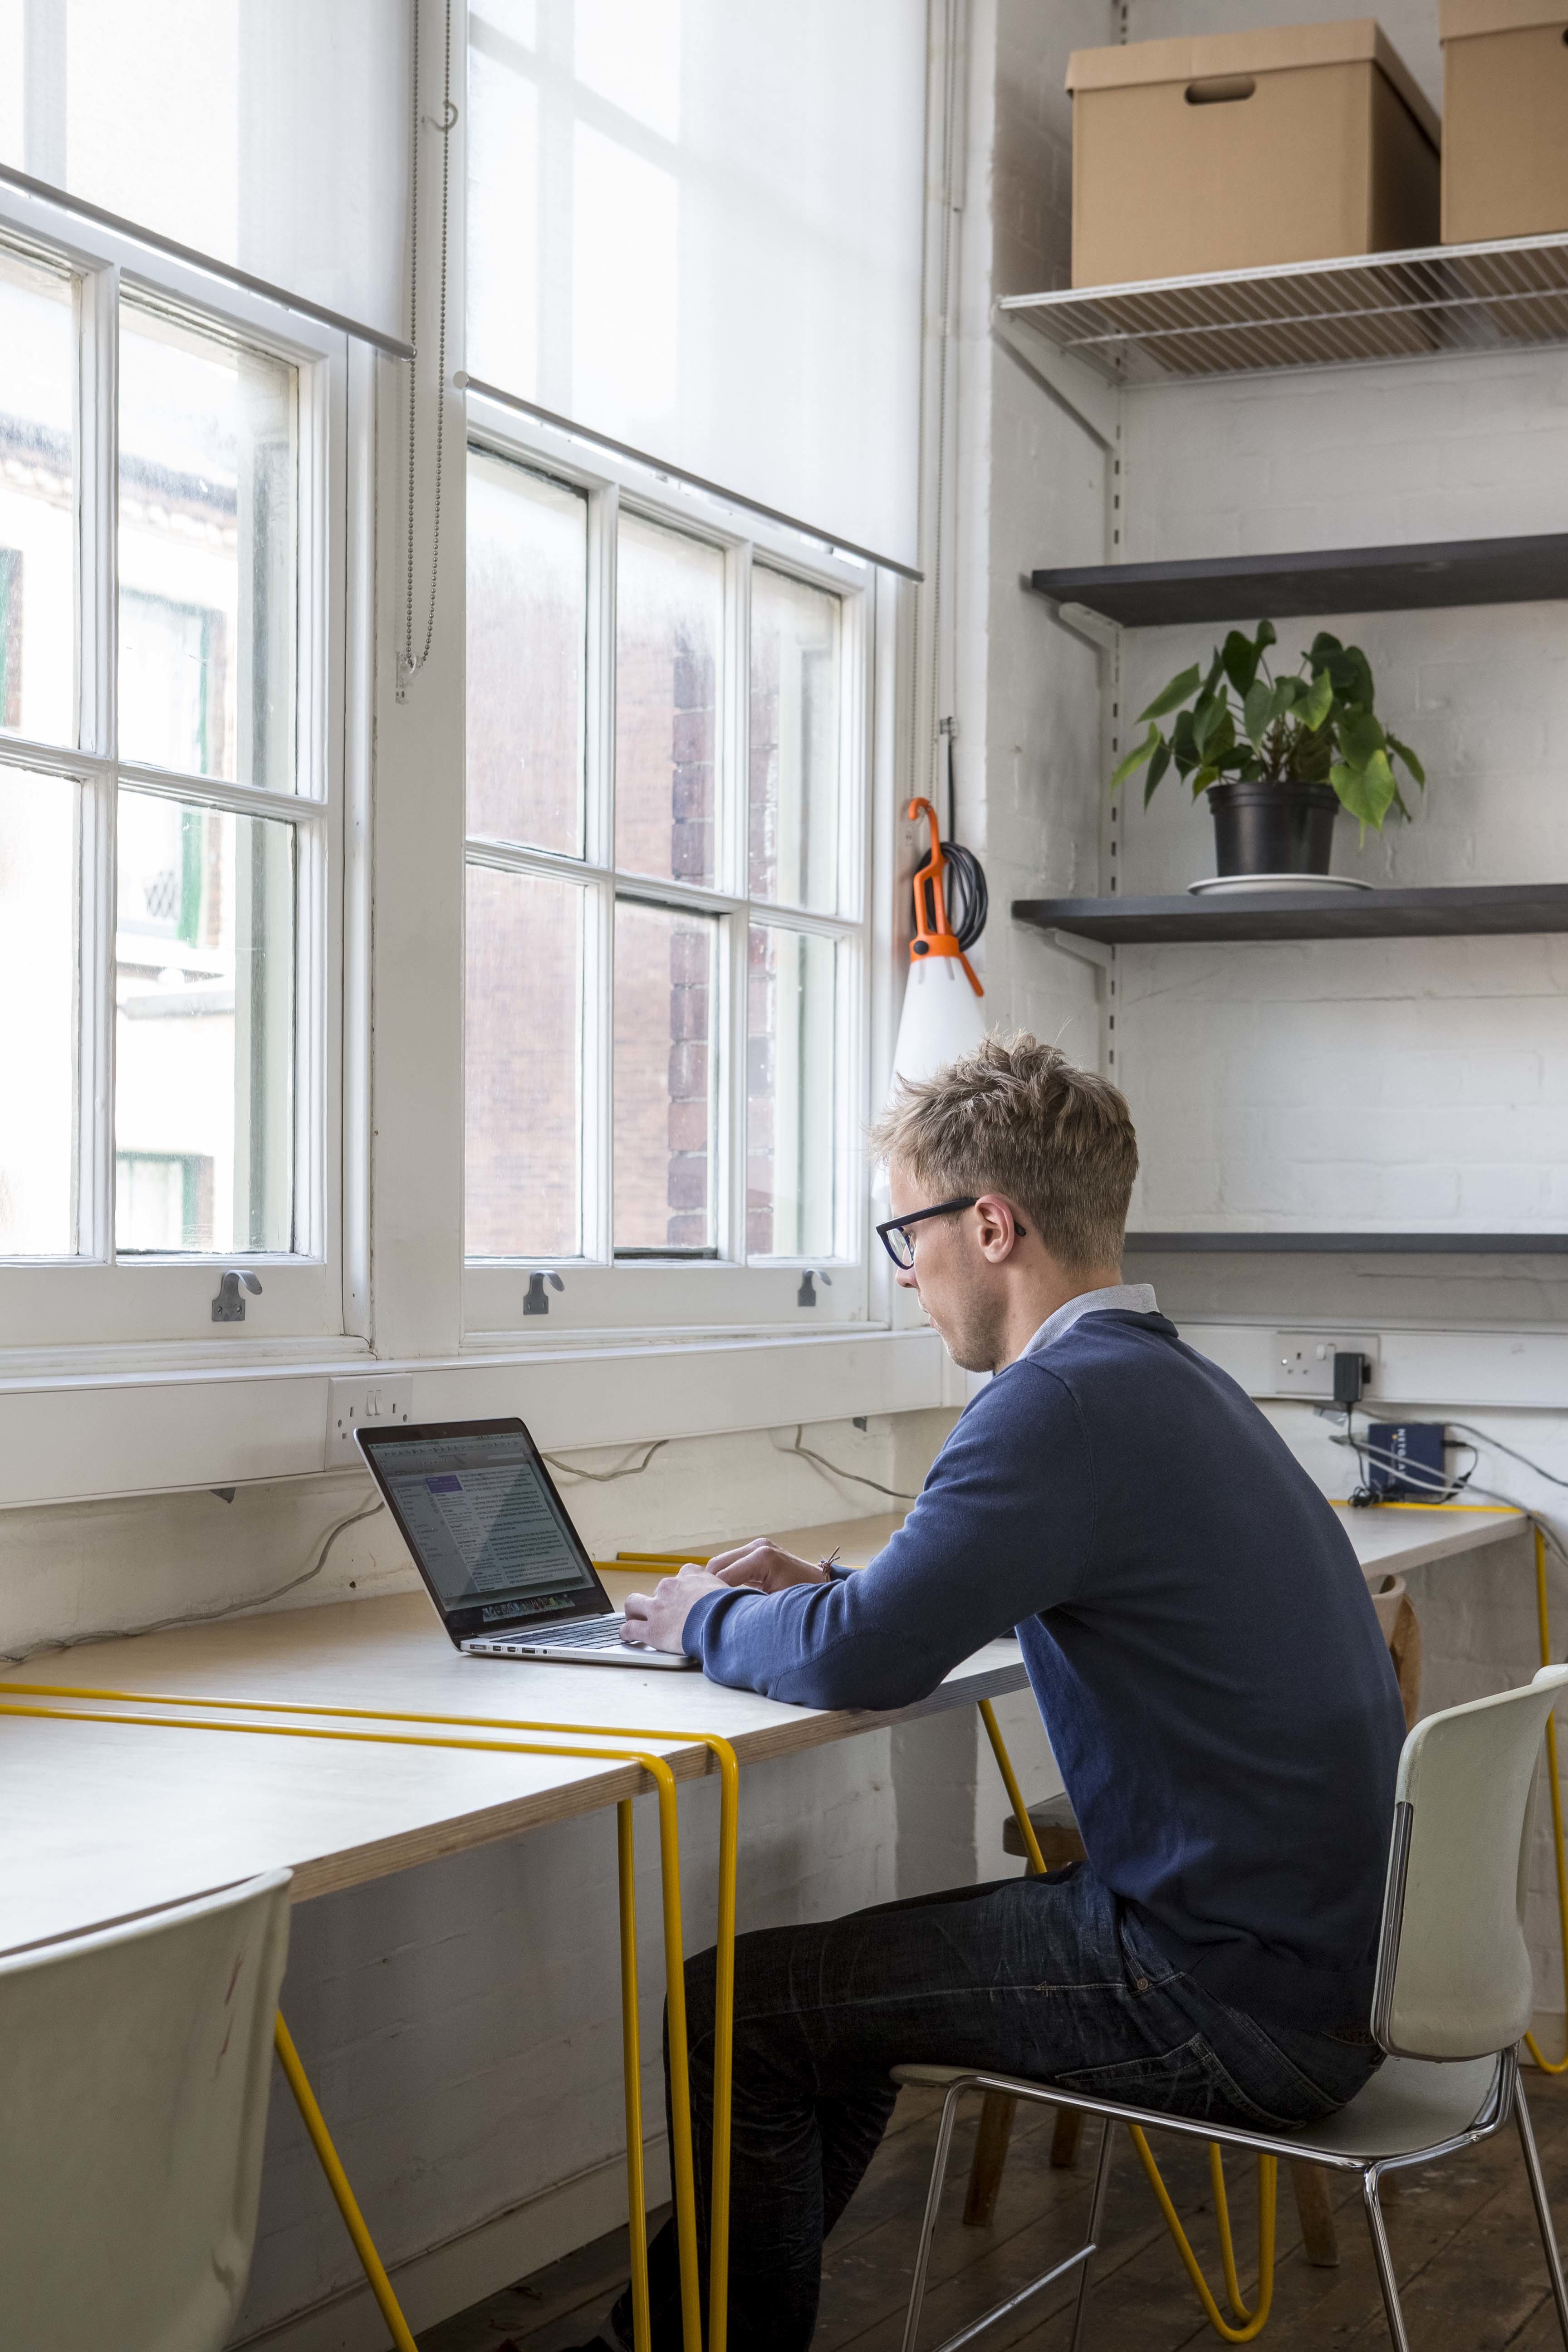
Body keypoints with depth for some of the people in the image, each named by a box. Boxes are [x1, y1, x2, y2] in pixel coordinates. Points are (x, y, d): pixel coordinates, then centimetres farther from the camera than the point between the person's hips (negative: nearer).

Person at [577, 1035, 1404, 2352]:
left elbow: (860, 1661, -24)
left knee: (739, 2010, -5)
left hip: (1241, 1996, -10)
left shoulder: (1070, 1402, -20)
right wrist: (816, 1588, 15)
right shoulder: (1169, 1376, 12)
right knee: (846, 1973, 22)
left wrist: (708, 1622, -3)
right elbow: (983, 1588, 28)